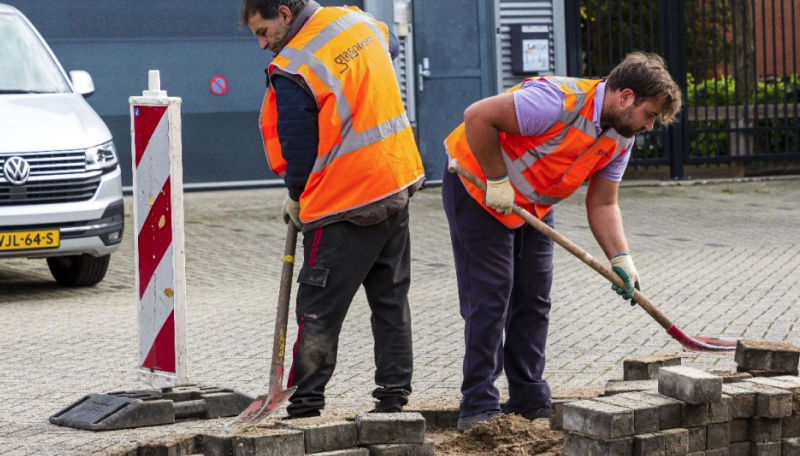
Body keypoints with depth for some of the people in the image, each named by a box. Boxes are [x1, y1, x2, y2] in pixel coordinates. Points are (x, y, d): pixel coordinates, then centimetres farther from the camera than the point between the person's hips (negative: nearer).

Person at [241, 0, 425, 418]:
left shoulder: (291, 72, -18)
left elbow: (298, 148, -10)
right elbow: (390, 46, 30)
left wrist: (296, 198, 8)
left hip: (344, 204, -8)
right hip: (398, 183, 8)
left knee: (319, 310, 0)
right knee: (391, 298, 14)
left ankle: (305, 406, 2)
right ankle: (394, 395, 16)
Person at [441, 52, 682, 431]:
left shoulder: (620, 139, -4)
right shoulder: (561, 101, -32)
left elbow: (602, 205, 1)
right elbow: (478, 117, -33)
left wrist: (620, 259, -13)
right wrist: (497, 181, -26)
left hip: (532, 204, 9)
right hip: (477, 186, -9)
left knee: (534, 300, 7)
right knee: (490, 296, -10)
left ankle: (530, 405, 14)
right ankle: (478, 408, -6)